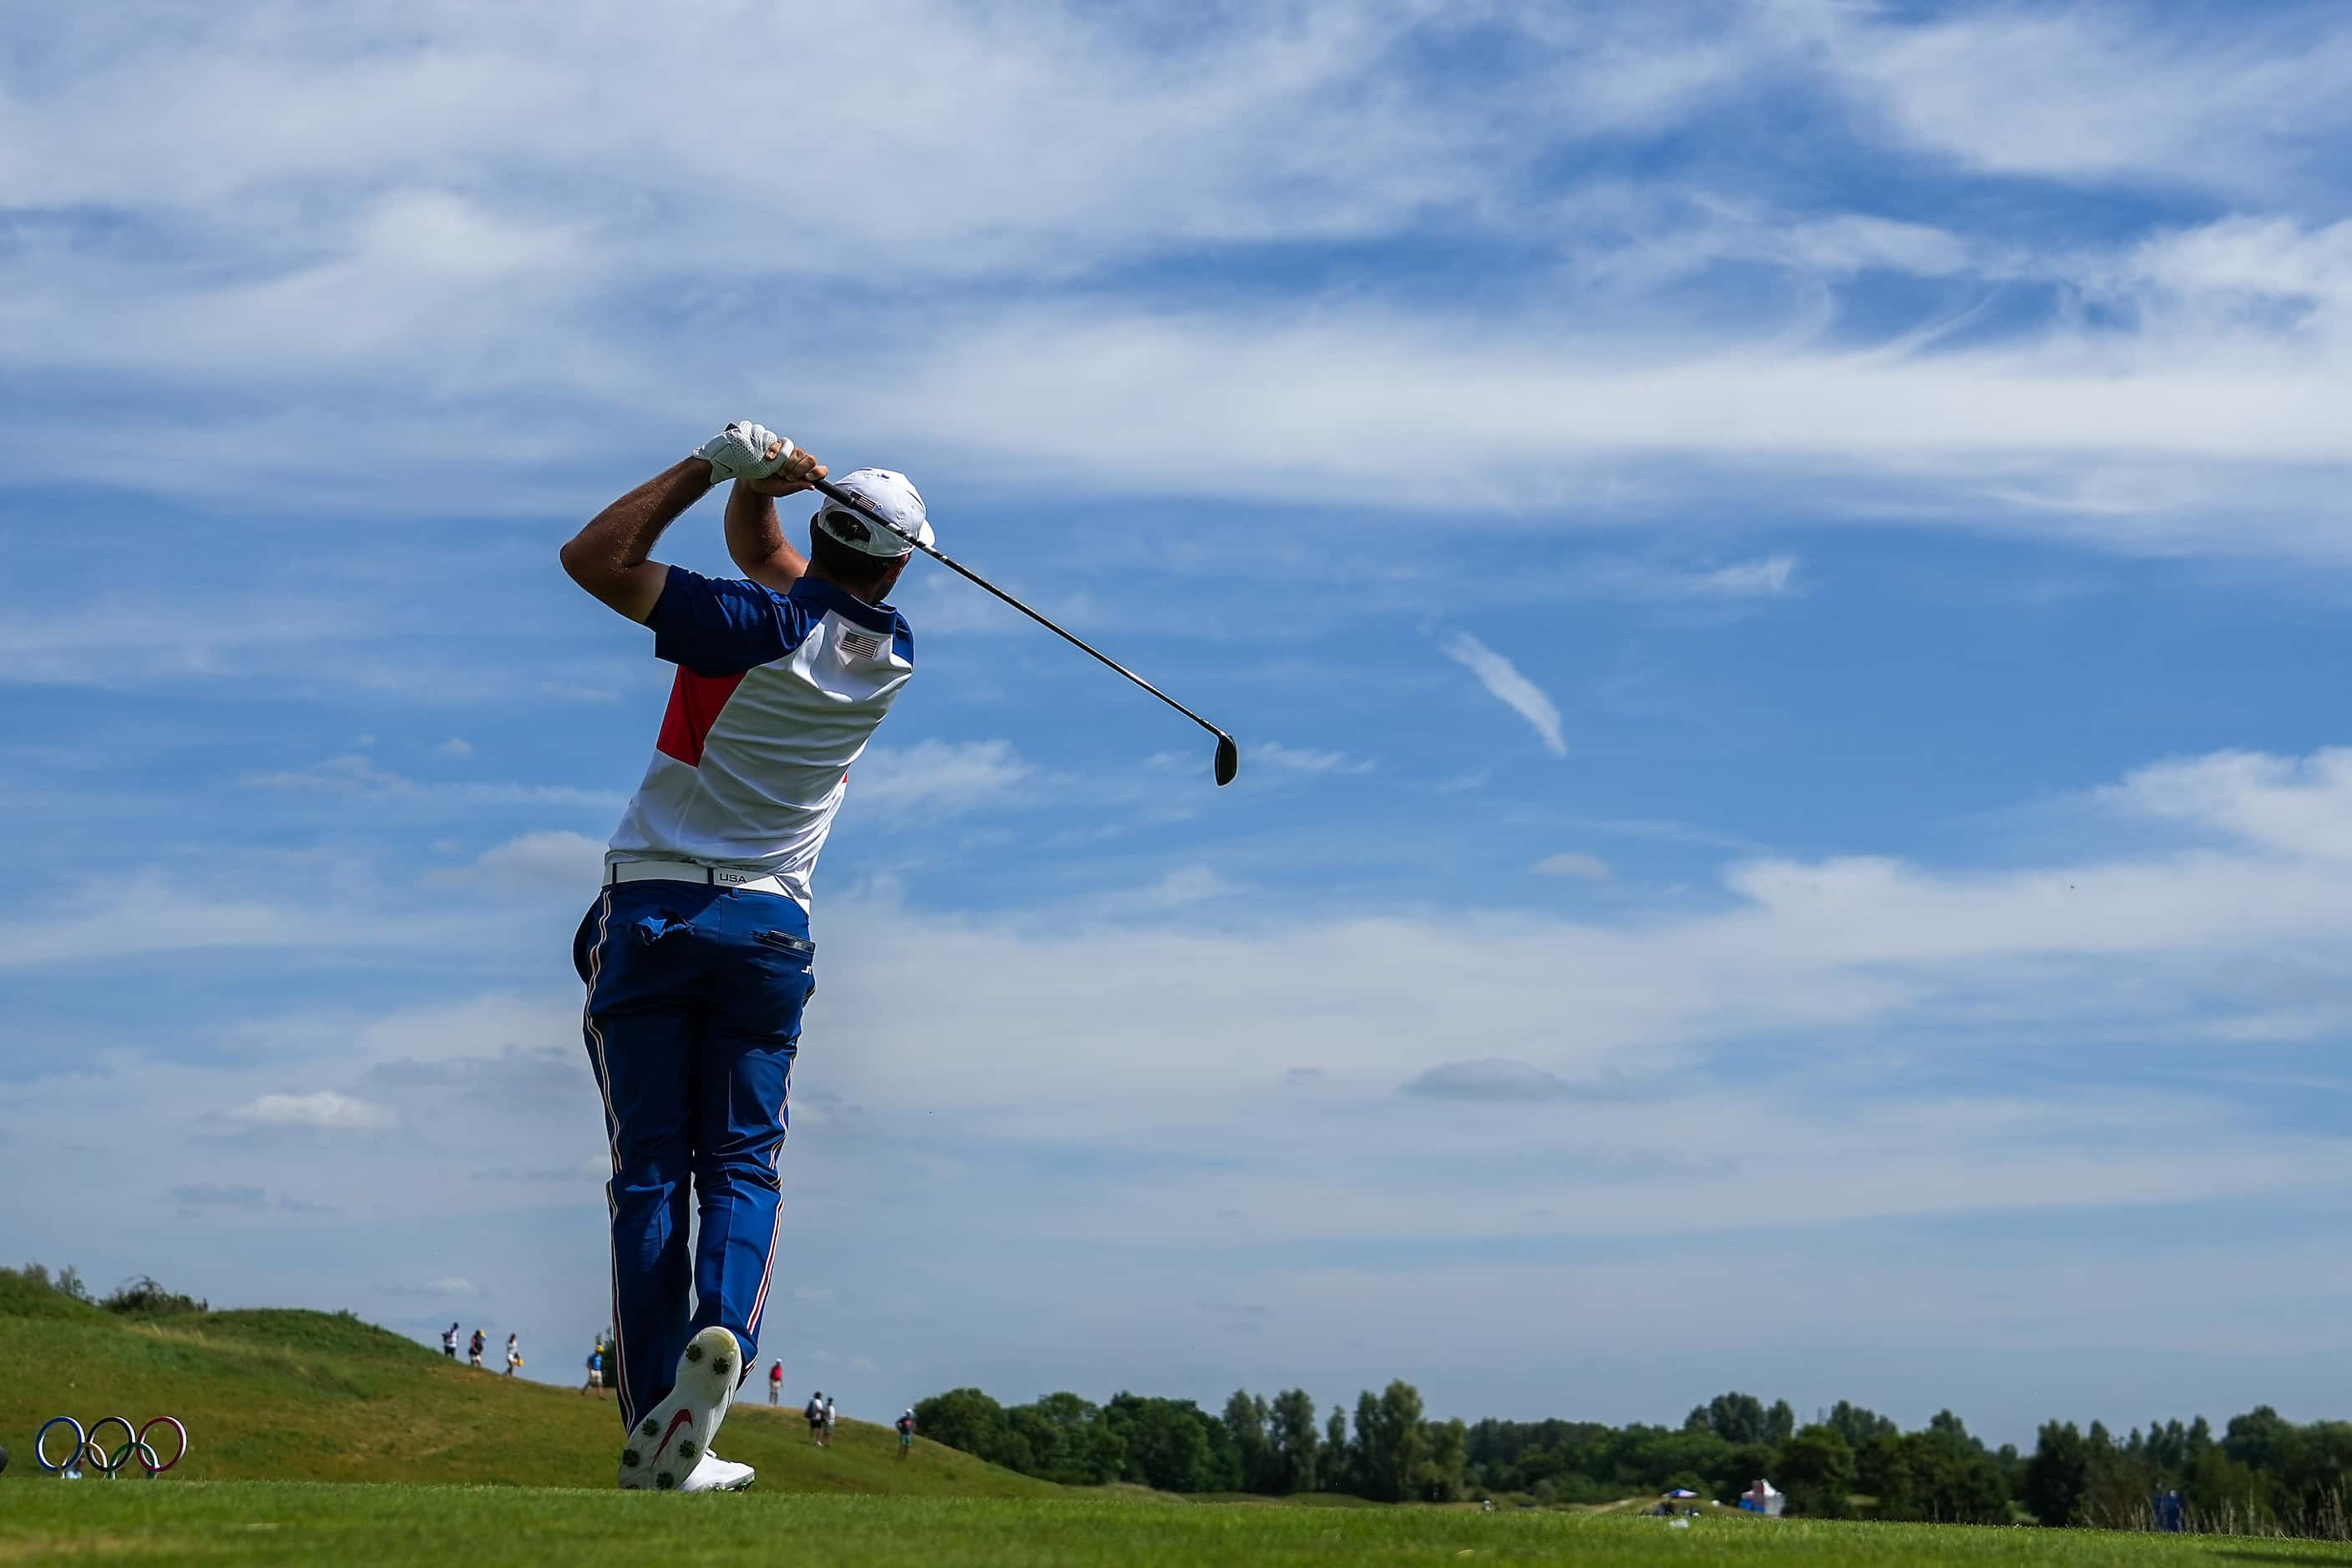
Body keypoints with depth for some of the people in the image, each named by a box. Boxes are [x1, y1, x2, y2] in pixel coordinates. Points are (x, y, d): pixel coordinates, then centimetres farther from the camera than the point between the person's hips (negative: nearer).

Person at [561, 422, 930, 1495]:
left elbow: (592, 557, -11)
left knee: (649, 1169, 0)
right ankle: (722, 1335, -23)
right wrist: (750, 484, -2)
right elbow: (765, 559, 17)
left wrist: (715, 467, -9)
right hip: (768, 924, 2)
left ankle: (652, 1431, -5)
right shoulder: (892, 656, 4)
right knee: (742, 1163, 7)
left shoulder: (759, 628, -12)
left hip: (649, 911, -2)